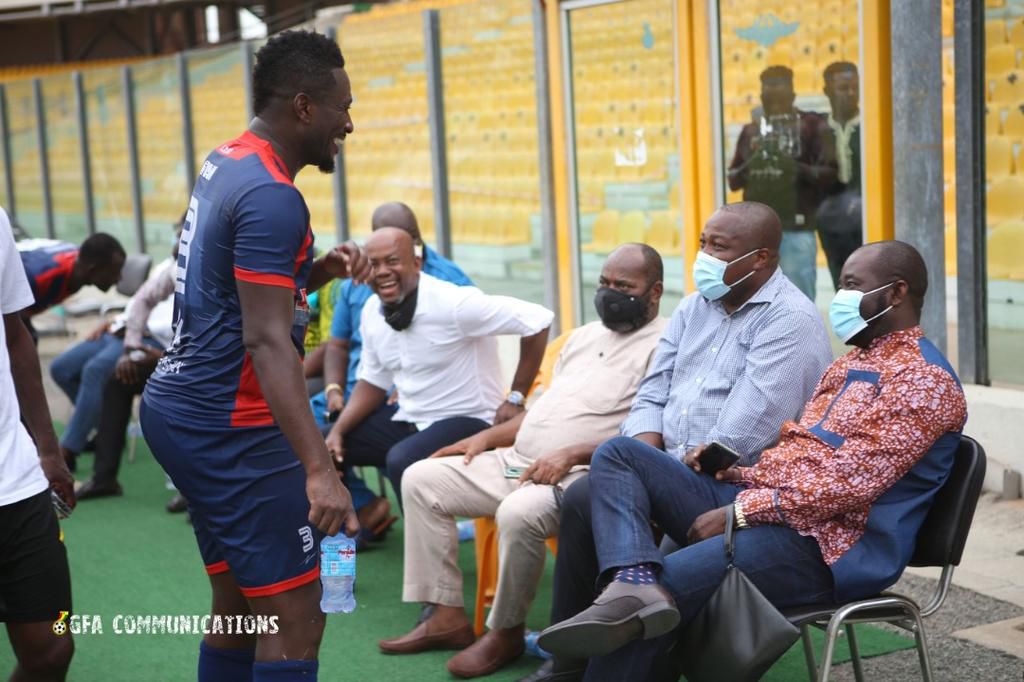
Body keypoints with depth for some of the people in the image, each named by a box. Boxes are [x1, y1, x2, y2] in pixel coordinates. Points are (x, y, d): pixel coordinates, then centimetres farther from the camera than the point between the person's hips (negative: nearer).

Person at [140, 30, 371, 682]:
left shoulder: (225, 164, 10)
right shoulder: (272, 196, -19)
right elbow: (266, 341, -27)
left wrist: (320, 270, 5)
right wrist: (320, 470, -33)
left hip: (178, 409, 10)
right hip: (232, 429, -10)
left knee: (238, 608, 17)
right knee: (295, 619, -6)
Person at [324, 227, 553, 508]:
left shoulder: (452, 304, -23)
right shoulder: (372, 311, -1)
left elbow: (537, 319, -24)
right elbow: (373, 382, 12)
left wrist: (515, 398, -18)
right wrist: (337, 431, -2)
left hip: (466, 420, -7)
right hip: (408, 418, 7)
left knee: (401, 460, -33)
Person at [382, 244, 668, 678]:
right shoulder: (585, 336, 21)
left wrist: (572, 454, -24)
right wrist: (488, 436, 12)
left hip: (582, 476, -9)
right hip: (518, 461, 9)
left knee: (519, 513, -38)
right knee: (421, 480, 0)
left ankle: (506, 633, -13)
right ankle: (447, 615, 1)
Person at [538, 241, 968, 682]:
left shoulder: (925, 380, -9)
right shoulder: (851, 363, 23)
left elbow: (851, 482, -19)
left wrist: (739, 512, -19)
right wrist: (736, 471, 4)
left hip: (825, 545, -10)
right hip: (761, 505, 10)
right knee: (619, 455, -8)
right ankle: (635, 586, -33)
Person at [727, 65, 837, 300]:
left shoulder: (812, 126, 2)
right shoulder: (751, 131, 13)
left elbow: (830, 173, -5)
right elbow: (732, 179, 14)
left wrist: (797, 168, -20)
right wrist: (749, 168, -7)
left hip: (797, 229, -4)